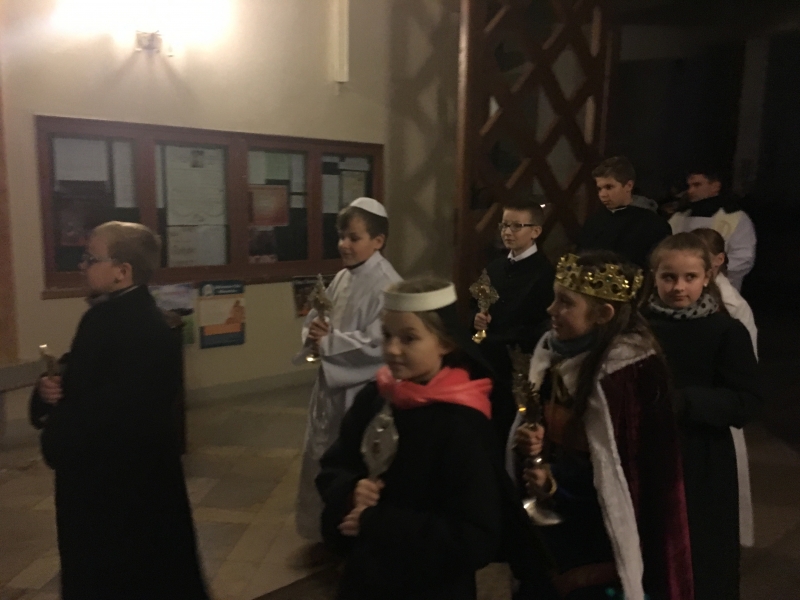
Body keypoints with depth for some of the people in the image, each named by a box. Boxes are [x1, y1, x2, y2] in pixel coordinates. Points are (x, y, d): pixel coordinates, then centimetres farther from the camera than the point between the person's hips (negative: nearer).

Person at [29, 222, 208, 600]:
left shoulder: (137, 328, -26)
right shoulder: (110, 314, 7)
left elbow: (110, 411, -29)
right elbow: (81, 381, 13)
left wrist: (56, 438, -11)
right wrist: (50, 390, -8)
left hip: (123, 485, -9)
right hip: (110, 478, 9)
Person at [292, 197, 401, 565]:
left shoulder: (387, 285, -18)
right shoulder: (342, 278, 6)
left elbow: (378, 344, -25)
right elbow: (318, 318, 13)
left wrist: (328, 341, -20)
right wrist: (315, 331, -10)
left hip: (363, 392, -8)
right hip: (331, 385, 8)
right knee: (321, 461, 18)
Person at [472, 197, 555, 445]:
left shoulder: (546, 273, -10)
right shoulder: (494, 267, 12)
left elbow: (542, 329, -16)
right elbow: (477, 309, 20)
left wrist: (493, 341, -15)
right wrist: (477, 319, -4)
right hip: (486, 361, 6)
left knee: (504, 430, 1)